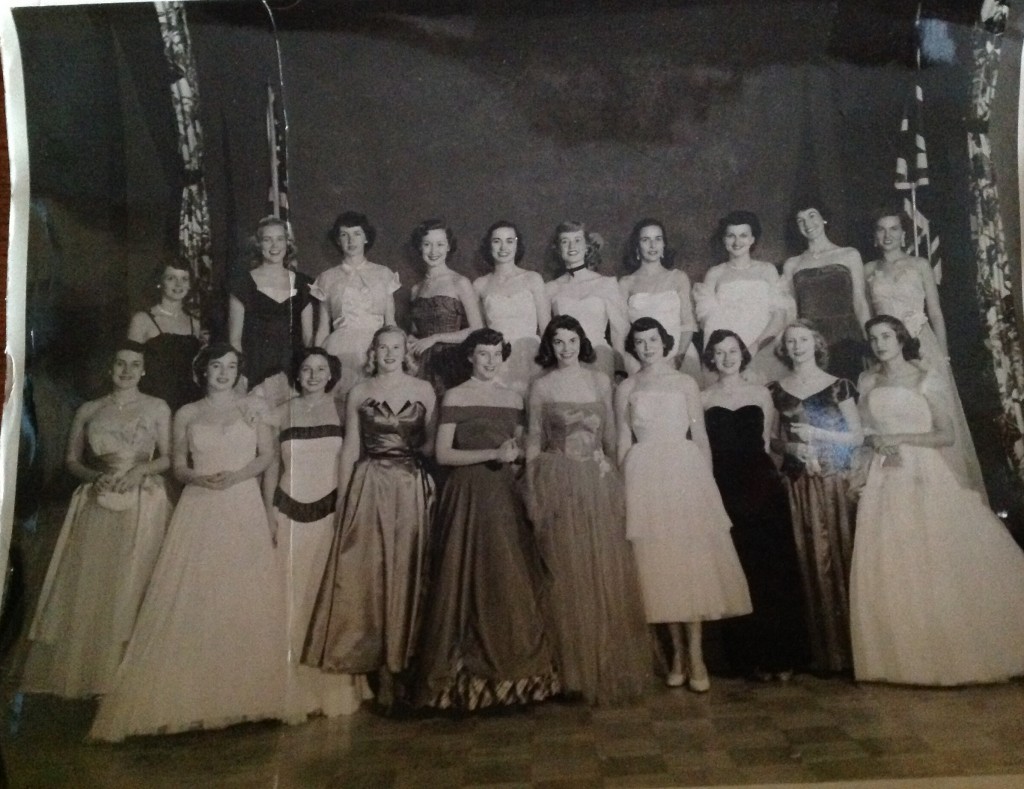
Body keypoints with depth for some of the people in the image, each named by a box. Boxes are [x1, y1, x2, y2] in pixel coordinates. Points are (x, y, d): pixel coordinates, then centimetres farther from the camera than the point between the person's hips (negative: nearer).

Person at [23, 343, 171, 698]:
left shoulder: (157, 408, 4)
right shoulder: (88, 411, 9)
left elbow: (168, 457, 4)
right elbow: (72, 460, 11)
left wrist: (140, 470, -13)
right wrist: (95, 476, -7)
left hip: (143, 506, -2)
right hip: (98, 506, 2)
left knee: (133, 587, -2)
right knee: (88, 586, 2)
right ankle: (83, 670, 14)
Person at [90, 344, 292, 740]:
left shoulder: (251, 406, 8)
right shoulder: (186, 414, 9)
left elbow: (267, 454, 4)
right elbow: (179, 466, 9)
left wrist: (238, 475, -12)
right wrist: (200, 479, -11)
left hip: (244, 511, 0)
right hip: (199, 512, 1)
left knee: (245, 598, -1)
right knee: (192, 599, -3)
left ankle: (243, 692, 10)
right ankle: (190, 694, 5)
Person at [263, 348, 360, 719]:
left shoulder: (340, 409, 5)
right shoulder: (282, 413, 9)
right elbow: (271, 466, 11)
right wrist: (269, 514, 3)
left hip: (331, 511, -2)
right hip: (290, 512, 2)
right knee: (292, 595, 3)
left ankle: (331, 687, 10)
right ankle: (294, 688, 14)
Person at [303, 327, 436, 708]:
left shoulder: (423, 390, 5)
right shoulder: (359, 392, 7)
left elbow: (433, 444, 9)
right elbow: (350, 447, 7)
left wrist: (409, 451, -9)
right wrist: (342, 495, 3)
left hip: (411, 490, 0)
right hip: (368, 489, 1)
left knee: (404, 573, 2)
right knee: (364, 572, 1)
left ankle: (397, 661, 14)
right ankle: (369, 652, 15)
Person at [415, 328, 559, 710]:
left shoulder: (514, 398, 13)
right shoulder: (455, 396, -1)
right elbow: (443, 454, -7)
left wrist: (516, 452, -4)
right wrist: (492, 454, -15)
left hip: (505, 496, 4)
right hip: (468, 496, -4)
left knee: (512, 582, 3)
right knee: (469, 581, -2)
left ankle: (515, 670, 14)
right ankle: (467, 674, 9)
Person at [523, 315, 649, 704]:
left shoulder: (600, 381, 7)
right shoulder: (541, 386, 2)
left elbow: (611, 435, 10)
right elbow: (533, 442, 3)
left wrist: (619, 480, 3)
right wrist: (531, 494, -2)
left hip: (599, 483, 2)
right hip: (557, 486, -2)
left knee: (607, 572, 4)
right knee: (565, 574, 2)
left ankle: (610, 665, 19)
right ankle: (573, 667, 15)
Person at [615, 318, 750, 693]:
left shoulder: (685, 382, 8)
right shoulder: (625, 388, 9)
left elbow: (700, 435, 7)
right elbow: (623, 441, 9)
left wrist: (707, 479, 0)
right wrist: (625, 485, 3)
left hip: (685, 471, 0)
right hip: (645, 477, 1)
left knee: (693, 558, -4)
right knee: (658, 560, 1)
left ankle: (695, 653, 0)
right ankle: (677, 650, 11)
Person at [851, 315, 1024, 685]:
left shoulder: (925, 379, 0)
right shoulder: (867, 382, 9)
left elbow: (947, 434, -3)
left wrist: (900, 438, -13)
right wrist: (877, 443, -8)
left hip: (925, 477, -3)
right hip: (885, 480, 3)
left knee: (938, 563, -4)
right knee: (887, 569, -1)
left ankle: (952, 652, 11)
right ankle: (904, 657, 9)